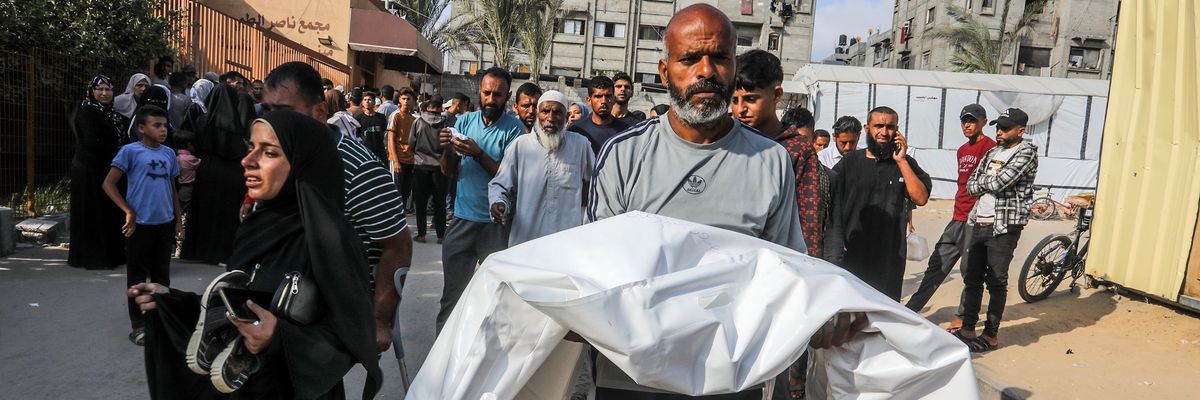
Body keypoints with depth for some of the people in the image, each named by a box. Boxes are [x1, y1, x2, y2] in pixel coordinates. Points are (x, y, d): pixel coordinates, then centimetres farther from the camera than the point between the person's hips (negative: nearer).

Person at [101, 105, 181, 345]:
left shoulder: (169, 154, 8)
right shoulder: (130, 151, -7)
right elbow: (108, 184, -7)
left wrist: (178, 219, 14)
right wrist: (129, 212, -12)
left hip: (165, 223, 5)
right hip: (141, 224, -4)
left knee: (162, 274, 14)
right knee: (137, 276, 5)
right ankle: (139, 326, 14)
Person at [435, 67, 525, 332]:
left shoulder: (514, 128, -6)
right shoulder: (465, 121, 6)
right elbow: (448, 171, 5)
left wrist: (478, 154, -23)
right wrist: (448, 150, -15)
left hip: (496, 222, -3)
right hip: (463, 218, 4)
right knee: (452, 288, 11)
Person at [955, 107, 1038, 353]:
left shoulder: (1026, 152, -6)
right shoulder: (993, 152, 15)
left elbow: (1000, 182, -19)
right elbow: (971, 186, 9)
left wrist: (984, 180, 0)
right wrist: (991, 181, -8)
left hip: (1003, 228, -7)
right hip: (979, 224, 7)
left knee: (997, 282, 1)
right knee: (971, 278, 10)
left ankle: (991, 336, 10)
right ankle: (967, 328, 20)